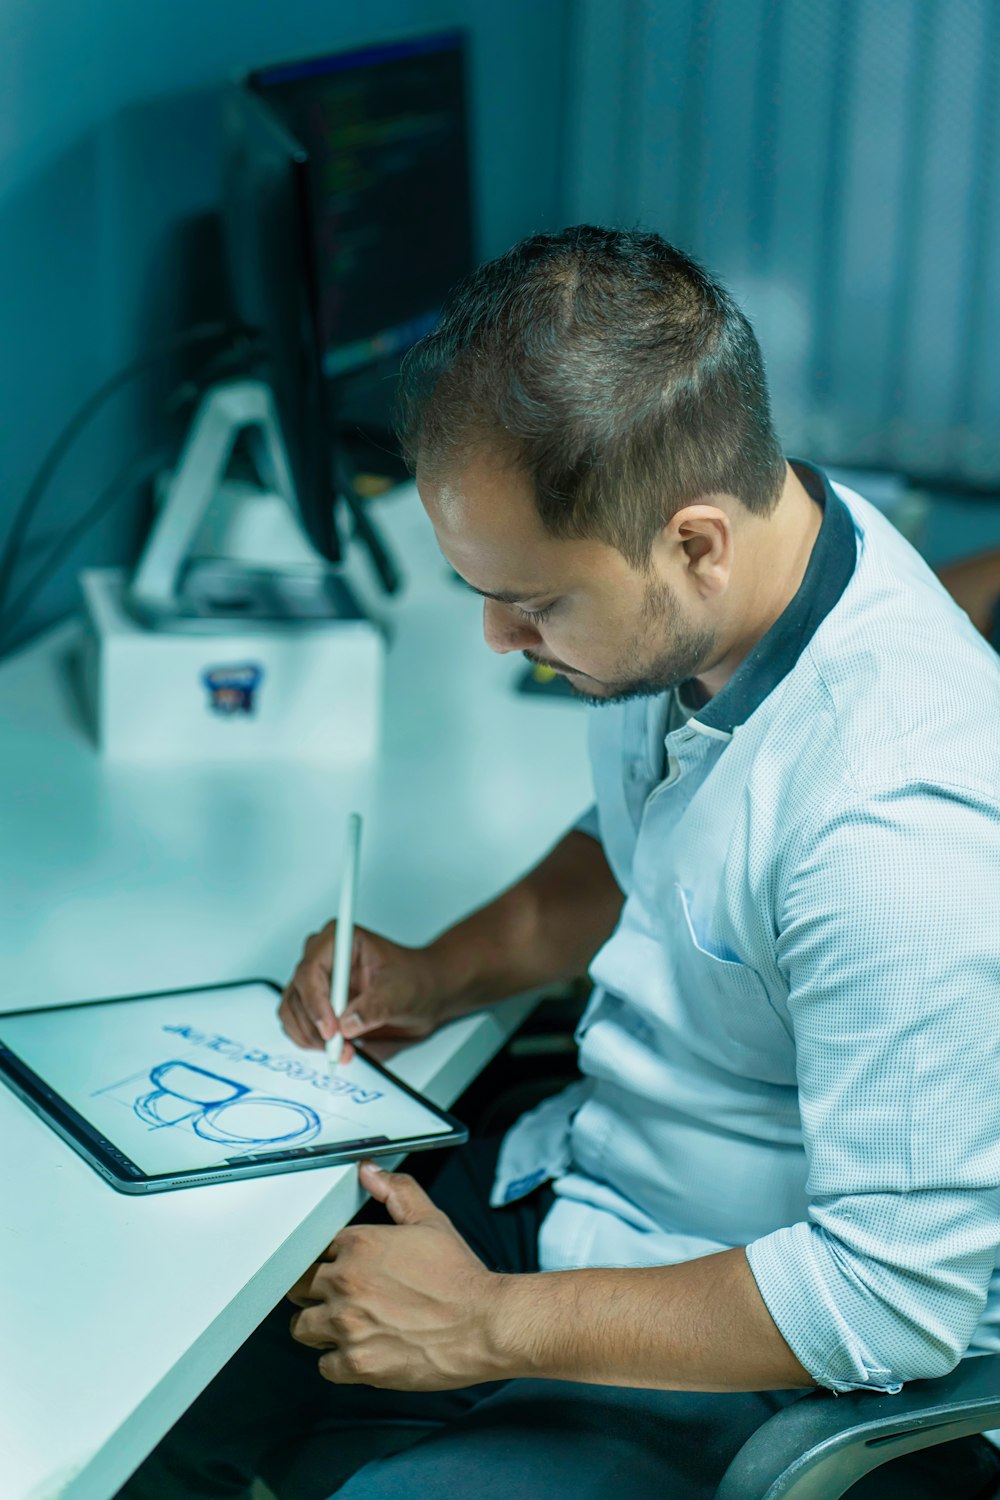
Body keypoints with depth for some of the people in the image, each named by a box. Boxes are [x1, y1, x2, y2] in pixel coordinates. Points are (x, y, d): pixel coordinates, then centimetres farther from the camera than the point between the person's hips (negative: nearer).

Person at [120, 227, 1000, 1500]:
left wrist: (492, 1323, -21)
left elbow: (898, 1294, -29)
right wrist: (441, 975, -2)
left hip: (763, 1382, -7)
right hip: (578, 1181, 8)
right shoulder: (681, 610, -7)